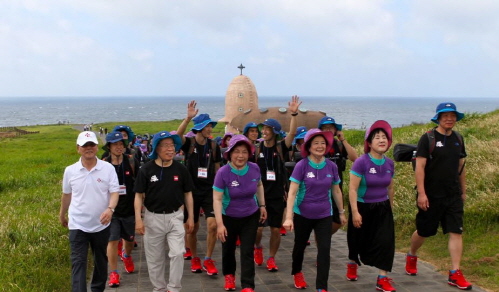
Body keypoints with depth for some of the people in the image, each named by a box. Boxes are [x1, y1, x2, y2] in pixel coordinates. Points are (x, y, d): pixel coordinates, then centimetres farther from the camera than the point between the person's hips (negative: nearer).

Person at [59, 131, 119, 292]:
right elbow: (66, 194, 11)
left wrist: (110, 209, -32)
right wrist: (62, 215, 21)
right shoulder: (70, 170, -3)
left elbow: (114, 192, -13)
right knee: (78, 262, -5)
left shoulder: (108, 168, -9)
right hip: (78, 225, 0)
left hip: (101, 224, 1)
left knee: (101, 260, 17)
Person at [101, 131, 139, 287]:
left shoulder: (131, 162, -6)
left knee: (129, 239, 16)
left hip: (130, 208, 2)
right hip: (111, 209, -1)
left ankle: (127, 255, 49)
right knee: (112, 241, -3)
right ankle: (113, 273, 10)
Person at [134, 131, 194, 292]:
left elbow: (187, 194, 6)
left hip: (175, 216, 1)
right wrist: (138, 219, -11)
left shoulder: (181, 169, -3)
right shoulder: (146, 169, -9)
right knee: (155, 257, 10)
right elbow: (139, 195, -4)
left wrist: (190, 217, 6)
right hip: (153, 217, -1)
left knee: (177, 253, -6)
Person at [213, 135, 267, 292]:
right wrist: (220, 224, -29)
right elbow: (217, 199, -24)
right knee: (228, 249, 19)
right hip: (229, 217, -1)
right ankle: (229, 275, 45)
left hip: (250, 216, 1)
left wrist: (262, 205, 7)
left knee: (247, 252, -2)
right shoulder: (223, 172, -26)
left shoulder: (254, 168, -16)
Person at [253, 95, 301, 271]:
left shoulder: (281, 148, -3)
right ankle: (258, 247, 29)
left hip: (278, 195, 0)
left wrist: (294, 114, -31)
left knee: (276, 229, 6)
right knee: (257, 228, -2)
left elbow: (292, 133, -19)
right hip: (260, 195, 0)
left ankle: (271, 258, 23)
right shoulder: (257, 149, -1)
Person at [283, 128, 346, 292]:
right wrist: (289, 217, -24)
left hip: (324, 215, 2)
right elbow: (292, 192, -18)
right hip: (303, 214, -1)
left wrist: (342, 212, 13)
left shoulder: (331, 166, -7)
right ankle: (297, 273, 46)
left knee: (324, 250, -6)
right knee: (300, 246, 19)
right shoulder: (301, 165, -16)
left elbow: (336, 191, 7)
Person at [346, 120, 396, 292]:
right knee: (359, 240, 15)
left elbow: (390, 188, 10)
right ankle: (352, 264, 44)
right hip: (363, 207, -4)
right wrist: (355, 212, -21)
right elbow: (353, 189, -19)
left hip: (382, 208, 4)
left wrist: (390, 208, 17)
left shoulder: (389, 164, -3)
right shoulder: (361, 162, -20)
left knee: (386, 241, -6)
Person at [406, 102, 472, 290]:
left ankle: (455, 274, 4)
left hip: (453, 196, 4)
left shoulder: (458, 139, 7)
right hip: (431, 196, -4)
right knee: (423, 232, 10)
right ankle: (411, 256, 37)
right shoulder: (428, 139, -10)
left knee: (456, 232, -2)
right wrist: (421, 193, -19)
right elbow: (420, 166, -14)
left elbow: (461, 166, 14)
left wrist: (463, 191, 15)